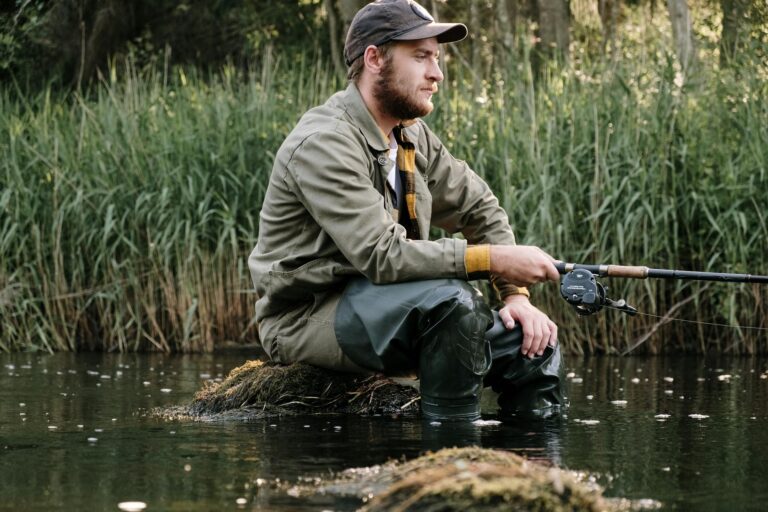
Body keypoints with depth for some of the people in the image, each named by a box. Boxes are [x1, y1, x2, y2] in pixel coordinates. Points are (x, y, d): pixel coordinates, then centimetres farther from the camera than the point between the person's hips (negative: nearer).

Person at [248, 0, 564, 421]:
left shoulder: (413, 136, 9)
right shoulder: (324, 143, -20)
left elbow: (481, 210, 15)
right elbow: (381, 255, -28)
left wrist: (515, 292, -1)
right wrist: (492, 259, -29)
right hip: (308, 318, -9)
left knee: (535, 344, -3)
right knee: (451, 299, -32)